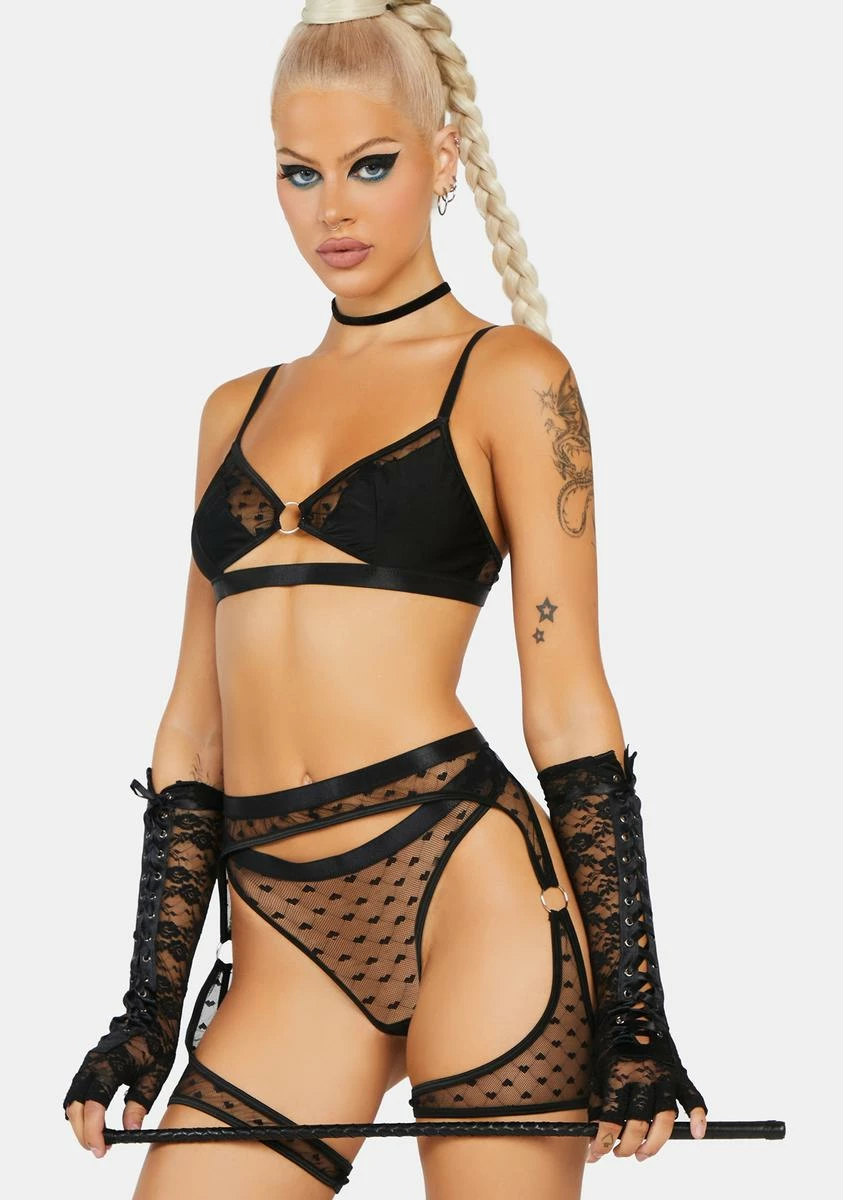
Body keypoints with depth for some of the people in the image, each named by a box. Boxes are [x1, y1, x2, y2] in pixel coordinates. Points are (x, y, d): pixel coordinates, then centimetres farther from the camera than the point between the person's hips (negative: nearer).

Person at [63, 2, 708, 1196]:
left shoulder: (508, 378, 4)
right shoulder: (240, 409, 18)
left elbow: (568, 703, -2)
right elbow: (195, 724, 17)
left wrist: (630, 1017, -7)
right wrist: (151, 1007, 12)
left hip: (462, 883, -4)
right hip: (282, 935, 5)